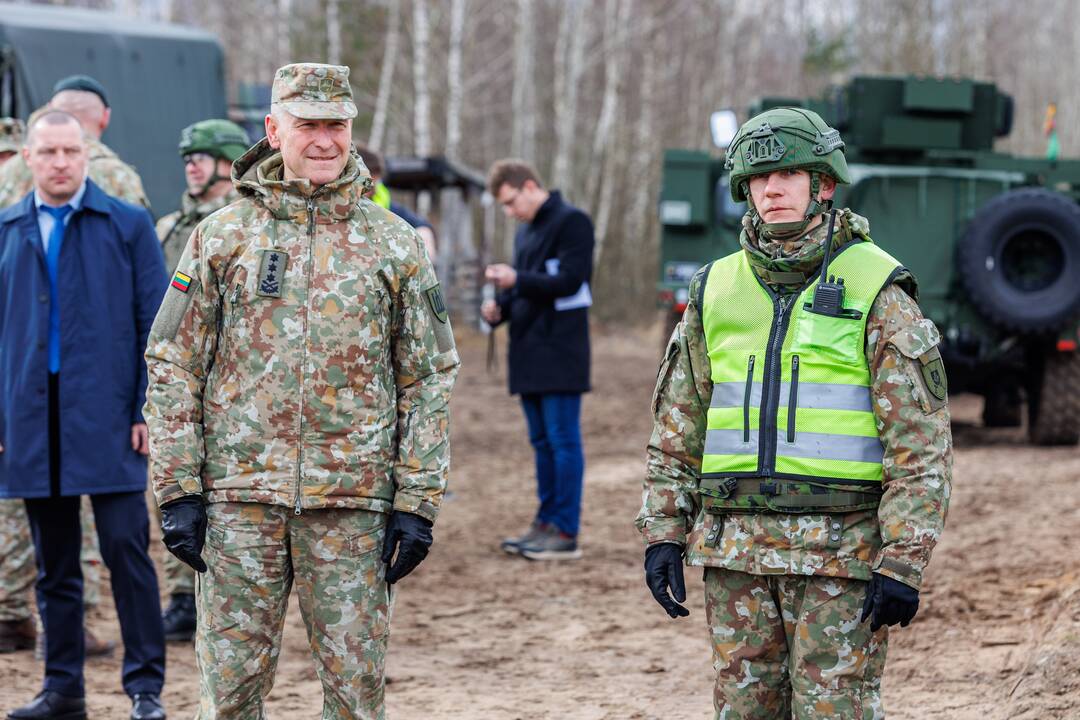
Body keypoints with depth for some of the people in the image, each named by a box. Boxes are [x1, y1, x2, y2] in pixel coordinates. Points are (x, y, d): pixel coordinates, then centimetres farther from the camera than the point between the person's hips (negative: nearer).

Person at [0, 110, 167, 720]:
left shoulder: (128, 225, 2)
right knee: (54, 561, 9)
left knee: (126, 548, -5)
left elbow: (155, 323, 1)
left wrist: (150, 409, -6)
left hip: (109, 420, -3)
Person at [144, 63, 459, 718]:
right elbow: (173, 367, 5)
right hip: (238, 495, 0)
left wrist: (417, 504, 0)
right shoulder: (221, 236, 5)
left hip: (354, 503, 0)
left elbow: (429, 377, 7)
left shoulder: (396, 245, 6)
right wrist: (178, 491, -3)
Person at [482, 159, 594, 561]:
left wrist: (516, 280, -24)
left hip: (559, 354, -9)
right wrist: (499, 309, 3)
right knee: (541, 441, 11)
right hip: (529, 353, 9)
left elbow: (570, 281, -16)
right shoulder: (525, 232, 19)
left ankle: (566, 533, -6)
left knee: (563, 440, -7)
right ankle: (546, 523, 17)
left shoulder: (571, 222, -8)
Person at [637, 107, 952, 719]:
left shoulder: (877, 290, -6)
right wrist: (663, 532, 6)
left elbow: (923, 441, -9)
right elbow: (677, 426, 14)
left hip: (841, 550, -4)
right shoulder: (717, 289, 8)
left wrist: (903, 563, -15)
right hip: (736, 547, 5)